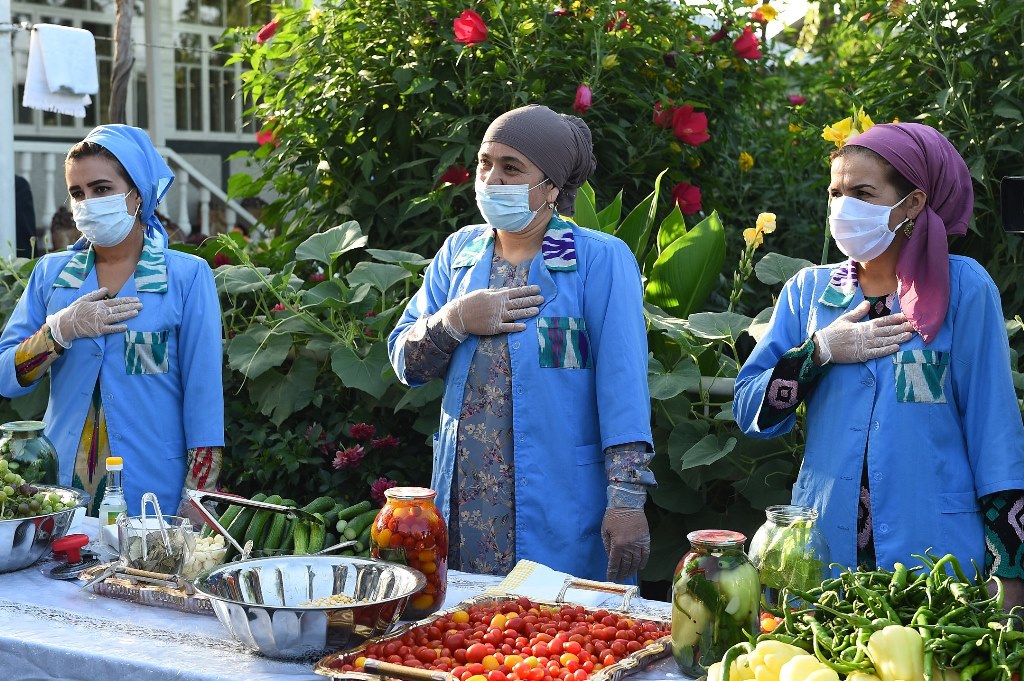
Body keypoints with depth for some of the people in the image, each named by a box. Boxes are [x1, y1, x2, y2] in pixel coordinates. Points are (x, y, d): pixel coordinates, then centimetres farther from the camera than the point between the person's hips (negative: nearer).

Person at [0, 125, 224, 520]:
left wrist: (196, 505, -10)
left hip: (153, 491, -2)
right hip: (61, 490, 3)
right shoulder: (51, 273, 7)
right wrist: (61, 330, -13)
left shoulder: (188, 276, -3)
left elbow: (203, 394, -5)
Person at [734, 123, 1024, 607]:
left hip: (935, 550, -3)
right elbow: (750, 412, 4)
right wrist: (822, 350, -11)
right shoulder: (809, 290, 7)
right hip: (824, 548, 3)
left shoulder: (962, 287, -3)